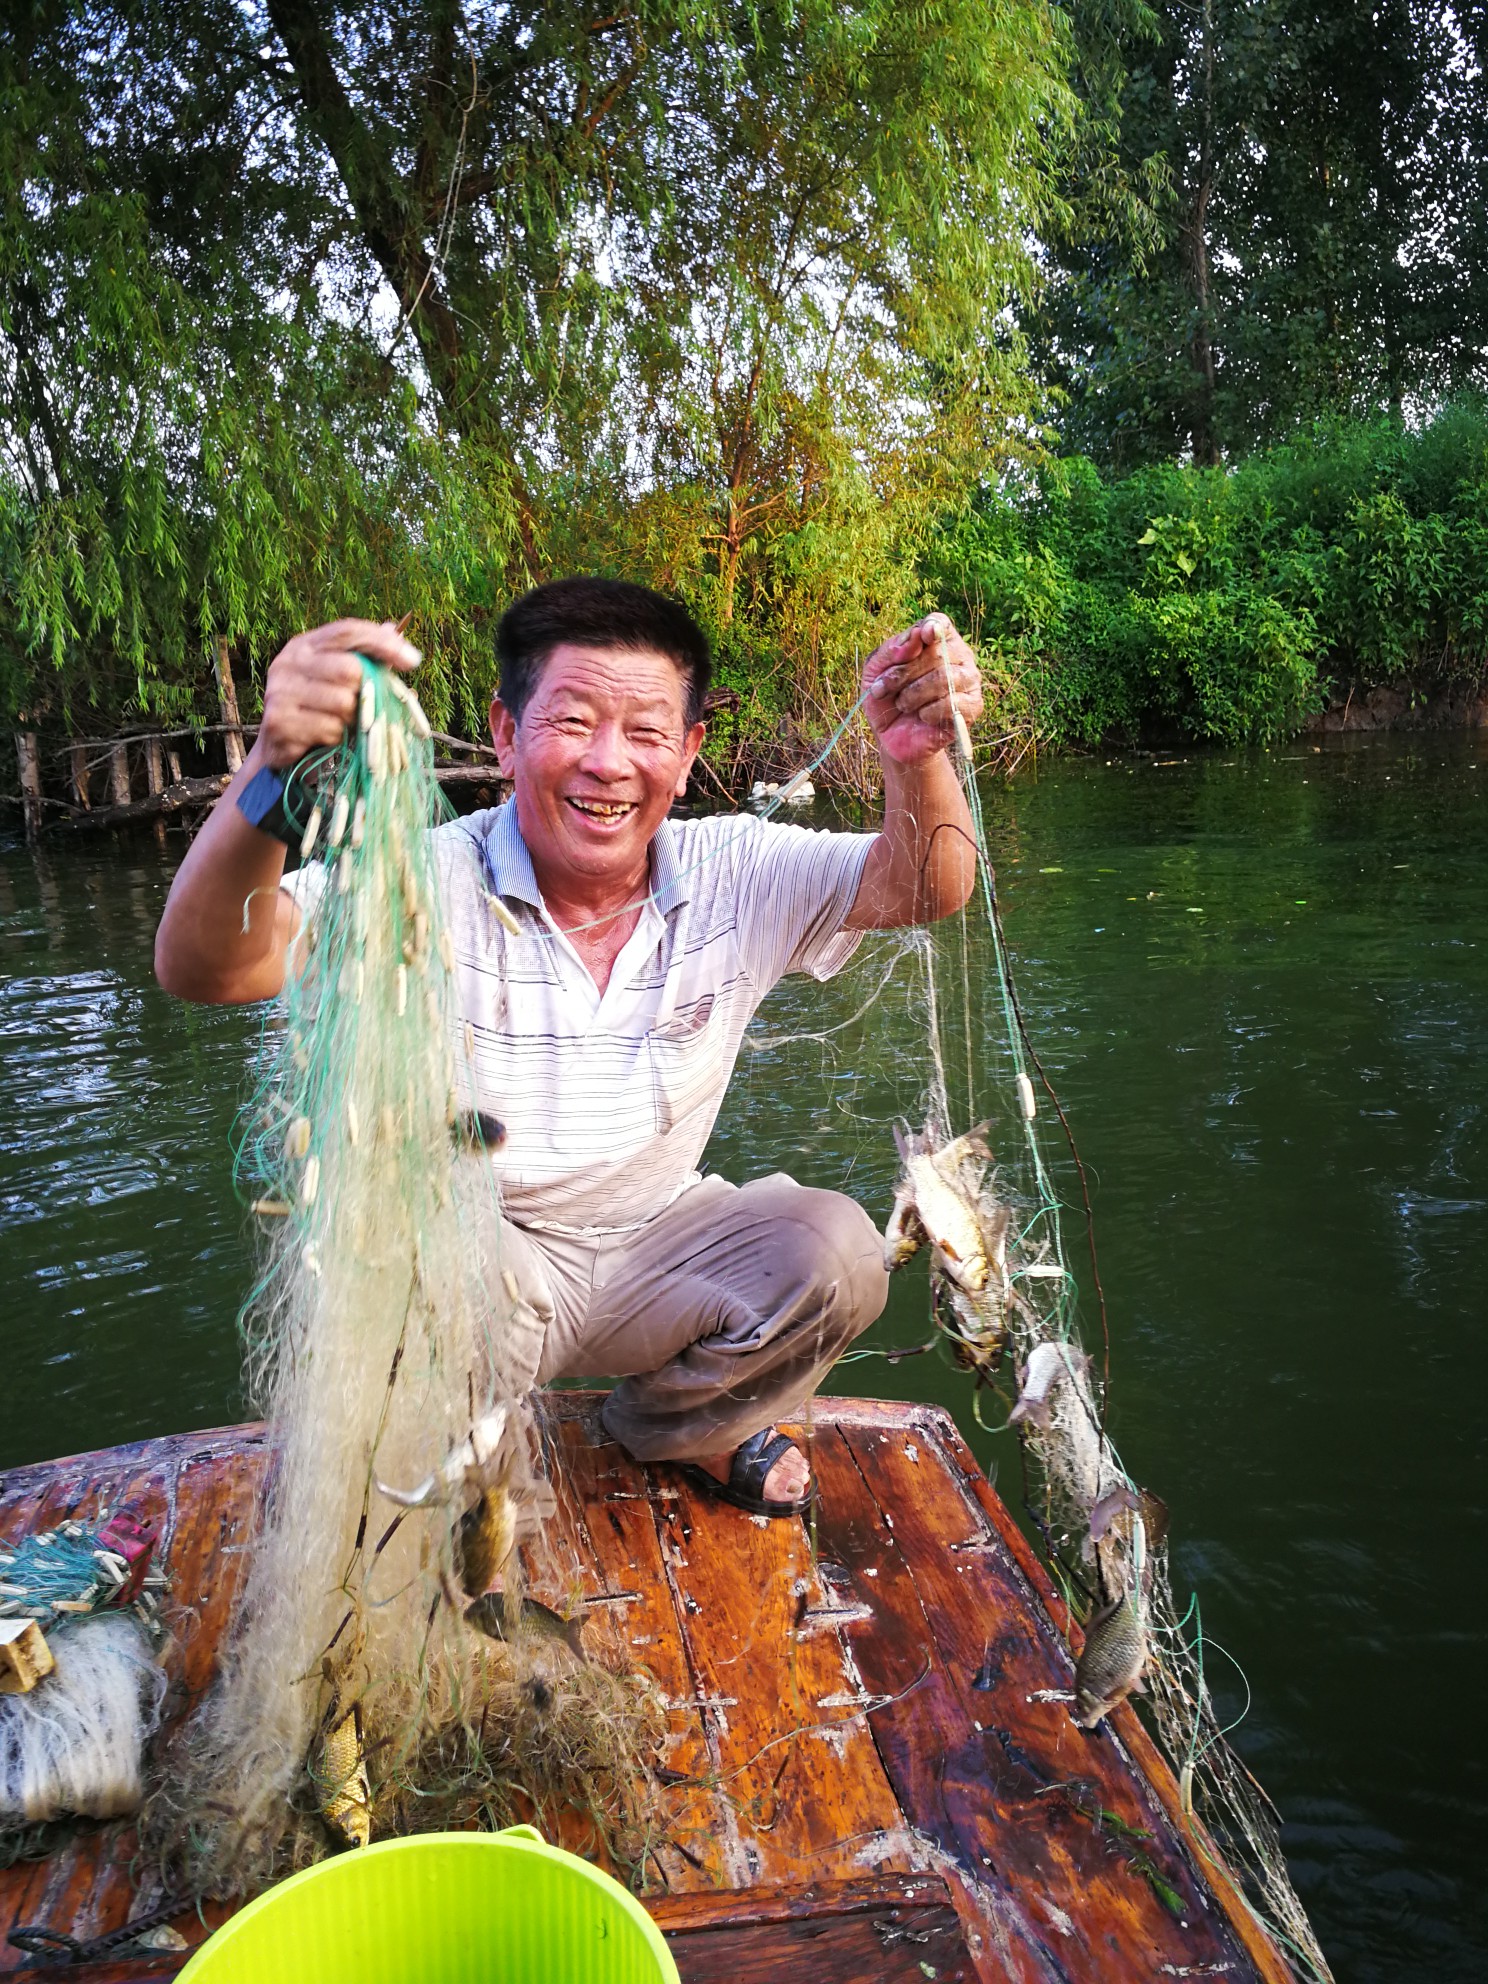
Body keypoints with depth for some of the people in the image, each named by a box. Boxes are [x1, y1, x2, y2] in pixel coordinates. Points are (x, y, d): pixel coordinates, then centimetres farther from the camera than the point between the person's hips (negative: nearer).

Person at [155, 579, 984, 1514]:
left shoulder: (733, 875, -7)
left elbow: (920, 891, -17)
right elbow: (204, 968, -32)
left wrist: (919, 757, -40)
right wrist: (269, 775, -53)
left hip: (658, 1247, 4)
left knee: (837, 1251, -19)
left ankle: (674, 1429, 14)